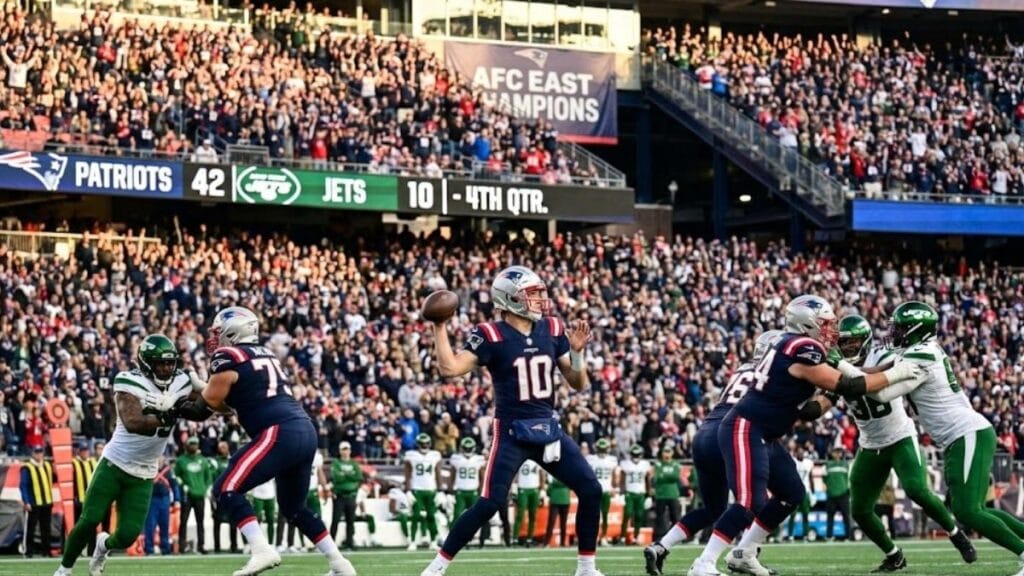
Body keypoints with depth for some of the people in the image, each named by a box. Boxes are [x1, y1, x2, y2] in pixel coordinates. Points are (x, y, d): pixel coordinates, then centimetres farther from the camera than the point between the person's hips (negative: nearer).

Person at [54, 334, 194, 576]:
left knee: (127, 536, -1)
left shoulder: (180, 383, -1)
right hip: (114, 464, -4)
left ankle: (105, 544, 35)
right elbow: (133, 422, -33)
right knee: (89, 521, -7)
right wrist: (166, 417, -41)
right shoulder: (130, 383, -18)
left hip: (143, 475, 4)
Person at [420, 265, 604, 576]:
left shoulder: (552, 331, 5)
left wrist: (577, 352, -8)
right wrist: (440, 327, -21)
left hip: (548, 428, 5)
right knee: (489, 503, -14)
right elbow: (449, 368, -19)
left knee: (591, 491, -1)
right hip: (511, 432, -5)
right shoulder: (491, 336, -10)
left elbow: (578, 384, 9)